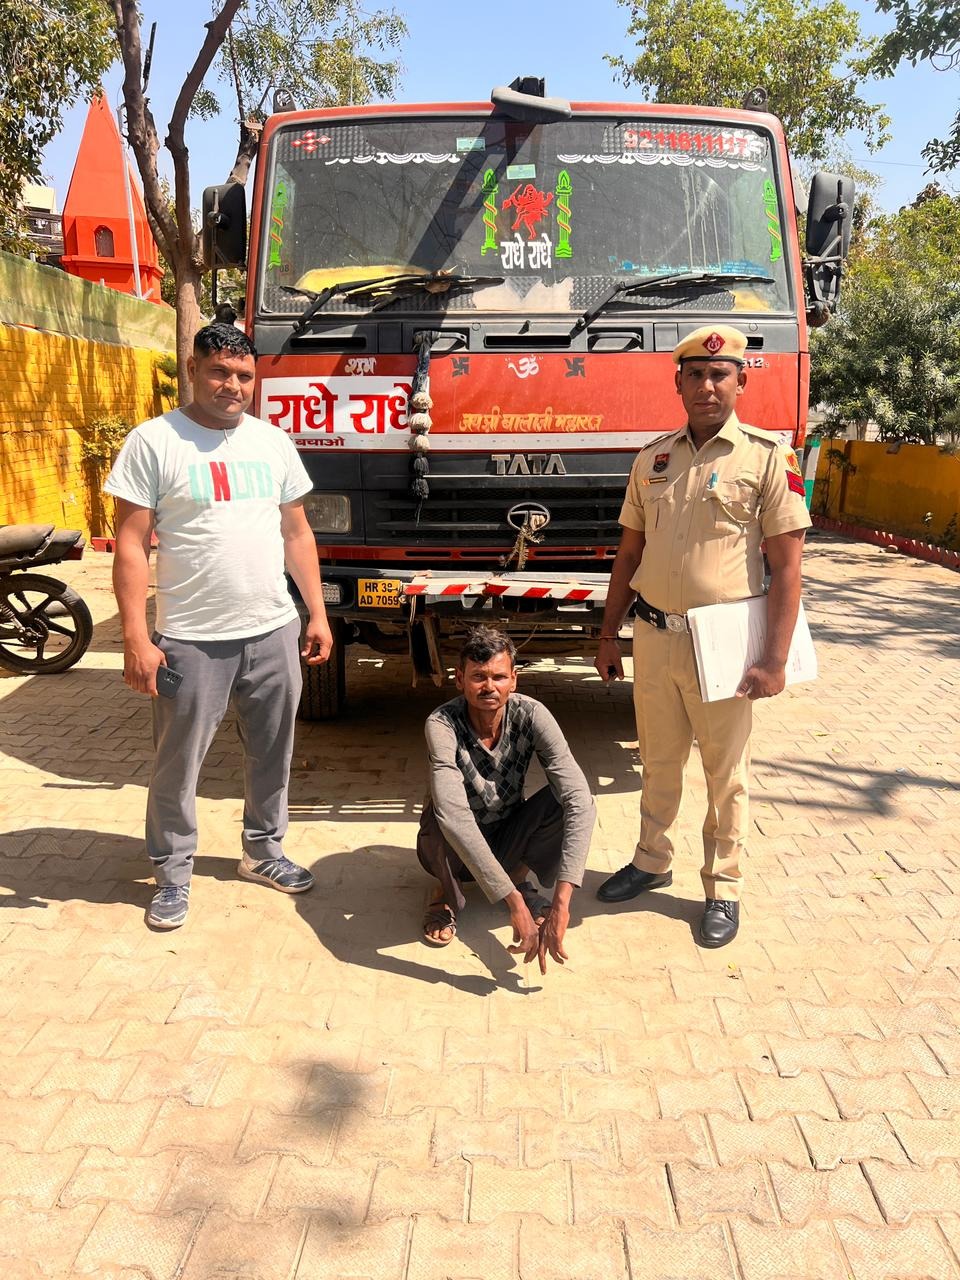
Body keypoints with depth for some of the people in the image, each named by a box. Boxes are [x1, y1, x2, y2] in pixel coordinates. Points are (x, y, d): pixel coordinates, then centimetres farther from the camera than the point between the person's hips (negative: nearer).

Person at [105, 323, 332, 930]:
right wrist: (136, 638, -14)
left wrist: (318, 613, 8)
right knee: (177, 765, 7)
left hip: (274, 633, 5)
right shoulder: (154, 441, -6)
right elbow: (132, 544, -8)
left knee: (272, 755, 16)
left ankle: (263, 851, 36)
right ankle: (173, 874, 26)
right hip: (192, 640, -4)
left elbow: (297, 533, 13)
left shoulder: (273, 442, 8)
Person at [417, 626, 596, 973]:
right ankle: (447, 895, -3)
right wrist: (514, 903, -48)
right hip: (453, 849, -2)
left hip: (508, 839, 2)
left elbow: (580, 802, -32)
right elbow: (453, 815, -43)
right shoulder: (442, 724, -30)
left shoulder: (531, 715, -23)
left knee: (567, 798, -26)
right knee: (437, 815, -37)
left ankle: (520, 877, 2)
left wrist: (561, 901, -42)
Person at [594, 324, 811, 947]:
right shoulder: (653, 459, 8)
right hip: (653, 637, 4)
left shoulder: (767, 457, -6)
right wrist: (610, 634, 12)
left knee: (726, 774, 10)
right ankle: (652, 862, 37)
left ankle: (724, 889, 26)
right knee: (658, 763, 18)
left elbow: (786, 565, -9)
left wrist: (774, 660, -14)